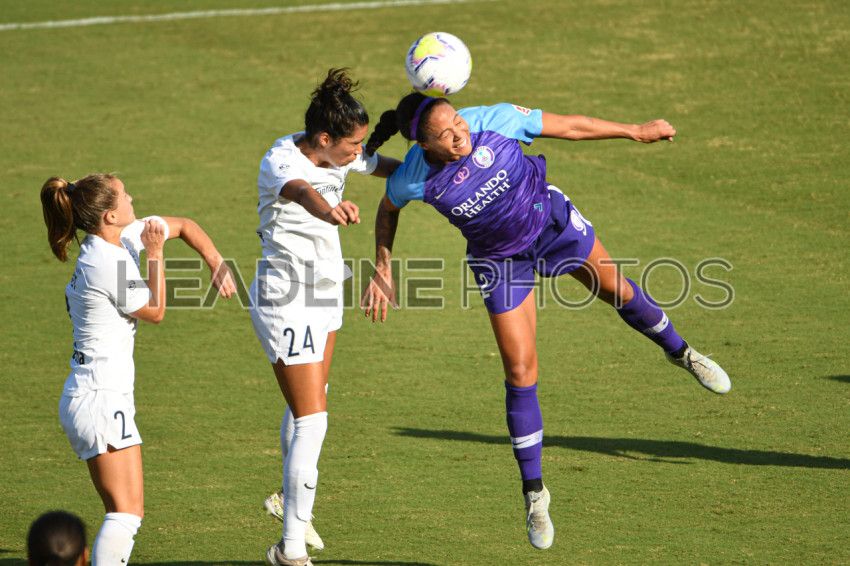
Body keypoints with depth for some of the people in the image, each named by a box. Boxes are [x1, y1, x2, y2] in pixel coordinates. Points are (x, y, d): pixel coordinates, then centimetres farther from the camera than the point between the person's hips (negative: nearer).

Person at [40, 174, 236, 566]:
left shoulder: (124, 236, 6)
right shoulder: (105, 265, -20)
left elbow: (183, 227, 21)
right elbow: (156, 311, -5)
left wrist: (217, 265, 8)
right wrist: (155, 254, -3)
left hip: (96, 397, 10)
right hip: (100, 398, -10)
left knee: (125, 512, 13)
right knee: (127, 512, -13)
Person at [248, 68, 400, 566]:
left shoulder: (338, 157, -2)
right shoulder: (281, 163, -26)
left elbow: (386, 166, 17)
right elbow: (298, 189, -51)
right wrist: (328, 209, -73)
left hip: (324, 295, 9)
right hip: (288, 303, -9)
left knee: (307, 407, 25)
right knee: (312, 420, -12)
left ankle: (292, 499, 47)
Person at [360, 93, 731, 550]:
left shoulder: (493, 121, -31)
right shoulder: (412, 180, -28)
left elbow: (567, 127, -16)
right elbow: (387, 209, -2)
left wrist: (634, 131, -7)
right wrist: (382, 271, -2)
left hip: (552, 220, 1)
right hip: (498, 258, -1)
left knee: (616, 290, 18)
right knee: (520, 371, -3)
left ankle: (680, 353, 52)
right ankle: (534, 493, 11)